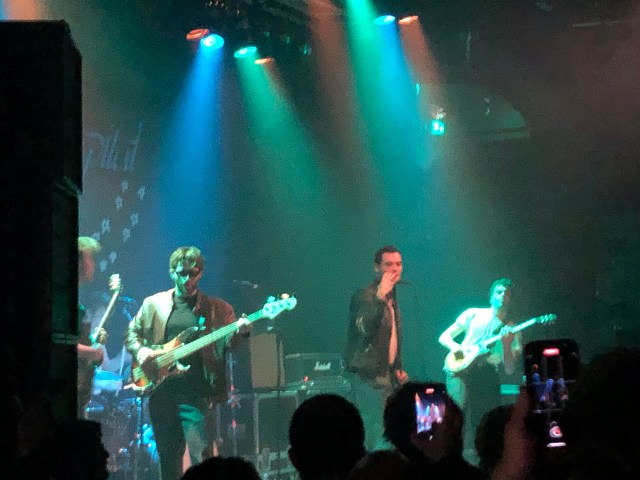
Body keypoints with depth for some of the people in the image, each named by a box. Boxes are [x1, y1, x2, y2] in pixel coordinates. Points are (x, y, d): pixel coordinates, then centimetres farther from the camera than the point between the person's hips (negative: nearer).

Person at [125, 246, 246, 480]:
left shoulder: (218, 309, 6)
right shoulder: (153, 304, 11)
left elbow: (229, 344, 2)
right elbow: (131, 333, 18)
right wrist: (140, 350, -3)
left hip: (197, 395, -3)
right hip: (162, 392, 3)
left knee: (202, 456, -14)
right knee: (168, 459, 10)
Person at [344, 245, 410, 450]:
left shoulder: (391, 299, 16)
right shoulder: (365, 296, -12)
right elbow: (365, 328, -30)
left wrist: (398, 368, 18)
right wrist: (380, 297, -36)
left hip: (387, 373, 9)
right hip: (370, 374, -9)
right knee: (380, 435, -15)